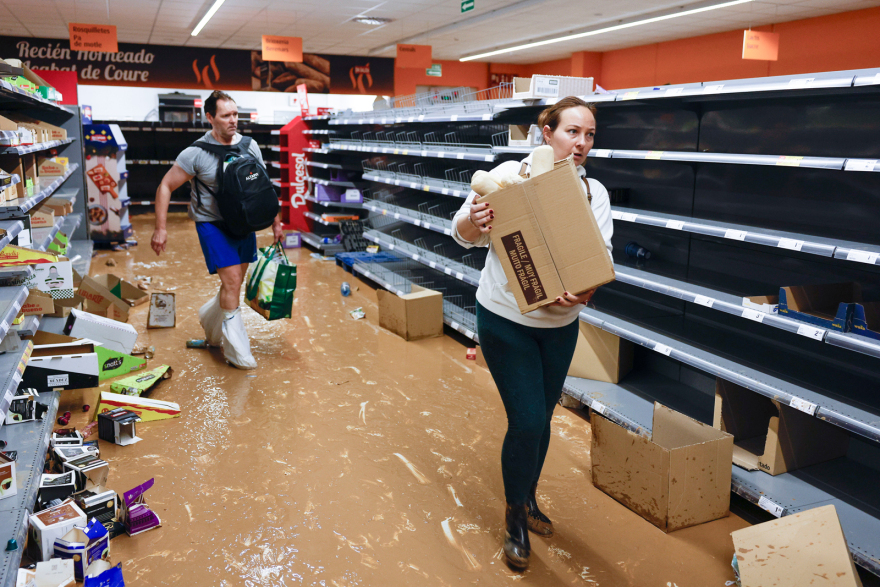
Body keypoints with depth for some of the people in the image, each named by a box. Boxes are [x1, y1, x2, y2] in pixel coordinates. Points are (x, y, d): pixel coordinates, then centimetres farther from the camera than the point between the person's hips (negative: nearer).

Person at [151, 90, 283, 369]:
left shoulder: (250, 146, 0)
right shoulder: (196, 153, -13)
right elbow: (165, 187, -7)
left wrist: (275, 221, 13)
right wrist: (160, 229, -12)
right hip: (212, 223, -5)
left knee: (235, 283, 12)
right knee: (231, 280, -13)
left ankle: (210, 318, 41)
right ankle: (236, 349, -1)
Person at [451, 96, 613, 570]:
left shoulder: (594, 193, -2)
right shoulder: (510, 174, -14)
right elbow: (463, 234, -11)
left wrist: (583, 292, -32)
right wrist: (474, 222, -35)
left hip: (560, 324, 4)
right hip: (506, 320, -4)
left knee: (542, 418, 16)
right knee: (526, 421, -4)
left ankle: (528, 500, 42)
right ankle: (515, 517, 21)